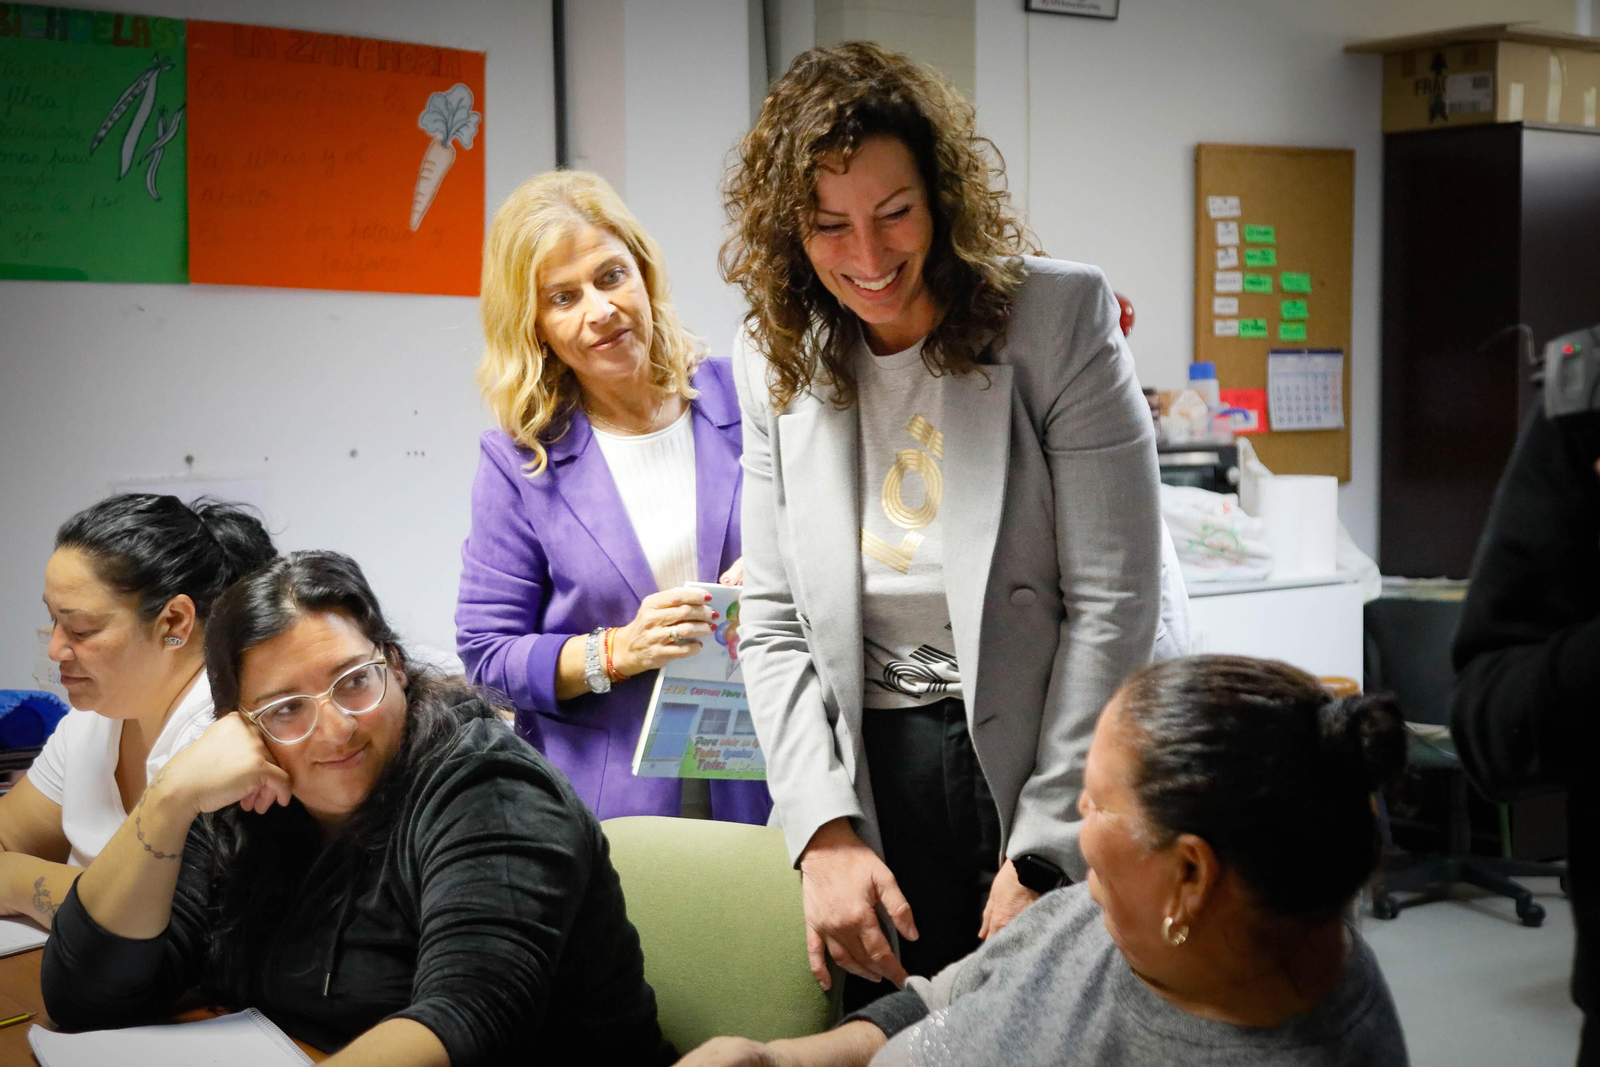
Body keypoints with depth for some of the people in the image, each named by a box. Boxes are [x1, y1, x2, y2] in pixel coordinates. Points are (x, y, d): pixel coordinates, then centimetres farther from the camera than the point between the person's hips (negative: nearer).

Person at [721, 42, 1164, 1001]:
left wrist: (1038, 858, -14)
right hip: (870, 785, 3)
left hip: (1046, 780, -3)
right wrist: (827, 834, -8)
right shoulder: (777, 364, 4)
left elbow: (1113, 604, -11)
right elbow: (774, 627, 5)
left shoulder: (1062, 318, -9)